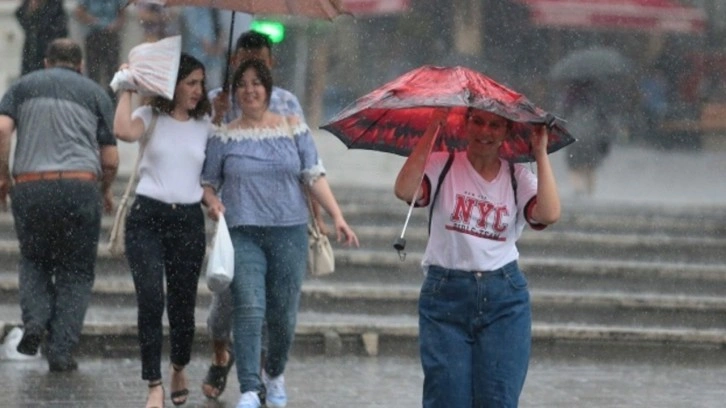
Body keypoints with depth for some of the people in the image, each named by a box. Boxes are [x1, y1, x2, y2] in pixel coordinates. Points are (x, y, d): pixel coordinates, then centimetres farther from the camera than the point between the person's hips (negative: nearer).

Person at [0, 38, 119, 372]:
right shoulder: (95, 94, 15)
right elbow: (110, 159, 11)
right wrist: (106, 191, 28)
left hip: (29, 187, 1)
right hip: (79, 185, -1)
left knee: (34, 260, 22)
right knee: (76, 271, 9)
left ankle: (35, 318, -3)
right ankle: (61, 350, 1)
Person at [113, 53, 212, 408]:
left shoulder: (205, 126, 10)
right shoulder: (151, 117, 1)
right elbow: (124, 131, -19)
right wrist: (127, 89, -12)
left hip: (188, 221, 3)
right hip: (147, 218, -3)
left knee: (182, 303, 7)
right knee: (150, 300, -14)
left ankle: (179, 369, 34)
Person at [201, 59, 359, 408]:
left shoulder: (294, 129, 7)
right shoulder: (224, 137, 6)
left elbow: (315, 177, 4)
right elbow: (207, 182, 13)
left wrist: (337, 216, -6)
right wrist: (213, 202, -9)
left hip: (289, 233, 1)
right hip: (243, 233, -1)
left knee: (283, 314, 5)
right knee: (249, 310, -16)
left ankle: (274, 374, 33)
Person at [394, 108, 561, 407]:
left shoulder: (517, 177, 6)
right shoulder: (442, 166, 1)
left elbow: (549, 214, -12)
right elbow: (405, 191, -19)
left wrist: (541, 154, -11)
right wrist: (432, 132, -18)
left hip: (504, 299, 1)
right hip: (445, 296, -1)